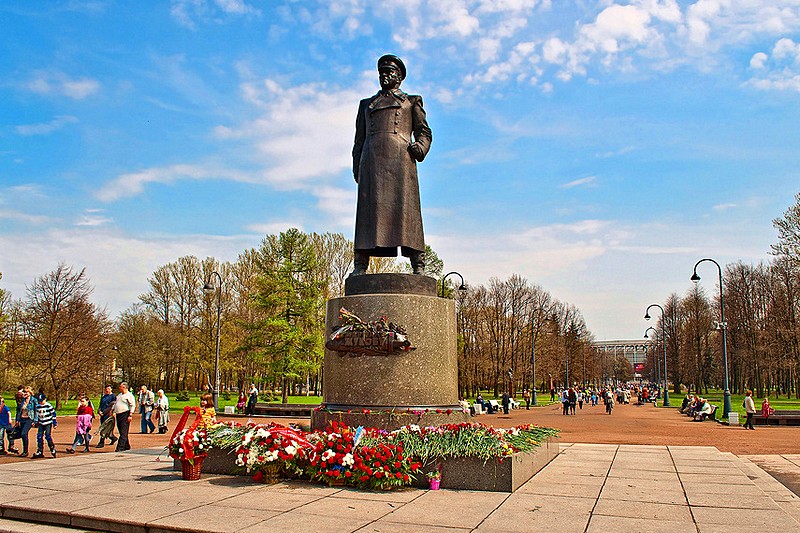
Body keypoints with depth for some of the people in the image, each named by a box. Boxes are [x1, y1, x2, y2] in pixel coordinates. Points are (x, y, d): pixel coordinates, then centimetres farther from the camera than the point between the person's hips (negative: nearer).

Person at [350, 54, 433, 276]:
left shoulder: (412, 101, 23)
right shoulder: (367, 104, 29)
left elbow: (424, 131, 15)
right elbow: (359, 140, 24)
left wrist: (420, 146, -7)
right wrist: (357, 169, 11)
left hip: (400, 157, -2)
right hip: (372, 158, 2)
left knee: (406, 207, -13)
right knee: (368, 207, -9)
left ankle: (418, 265, -17)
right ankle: (360, 264, -14)